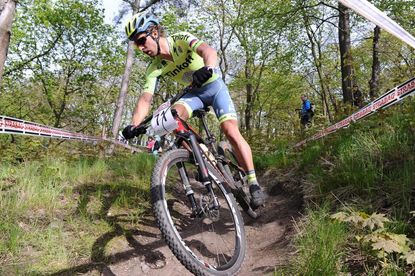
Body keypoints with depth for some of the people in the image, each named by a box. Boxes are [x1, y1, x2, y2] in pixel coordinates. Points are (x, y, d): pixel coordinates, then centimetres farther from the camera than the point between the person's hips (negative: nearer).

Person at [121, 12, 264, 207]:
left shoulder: (181, 40, -23)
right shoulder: (154, 69, -11)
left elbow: (208, 51, -42)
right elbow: (145, 98, -20)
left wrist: (208, 68, -66)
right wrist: (134, 125, -38)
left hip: (214, 86, -4)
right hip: (193, 92, 4)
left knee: (230, 131, -23)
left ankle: (253, 183, -13)